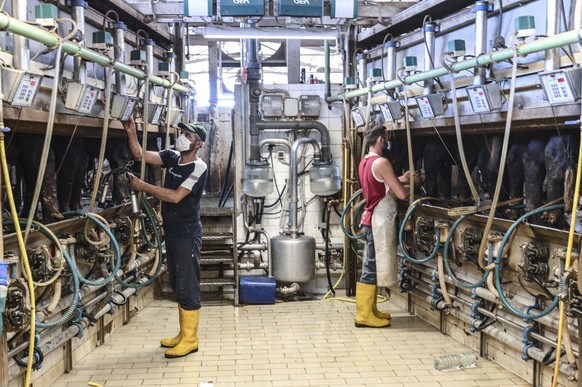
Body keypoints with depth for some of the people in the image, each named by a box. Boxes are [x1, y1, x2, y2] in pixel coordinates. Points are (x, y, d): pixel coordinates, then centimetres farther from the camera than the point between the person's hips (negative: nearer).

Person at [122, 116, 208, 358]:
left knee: (187, 286, -4)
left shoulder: (199, 168, -15)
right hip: (172, 231, 8)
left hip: (187, 233, -8)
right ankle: (184, 334, 25)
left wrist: (143, 187, -18)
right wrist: (131, 132, -12)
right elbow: (140, 155, 2)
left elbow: (175, 196, -22)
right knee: (178, 285, 14)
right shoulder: (172, 157, 6)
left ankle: (190, 340, 4)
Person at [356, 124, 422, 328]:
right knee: (373, 267, -5)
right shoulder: (381, 163, -17)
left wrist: (402, 180, 13)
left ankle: (370, 310, 21)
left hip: (372, 218, 10)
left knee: (372, 266, 14)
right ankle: (364, 315, -1)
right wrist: (413, 183, 2)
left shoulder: (364, 162, 12)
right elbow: (401, 194, -16)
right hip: (380, 220, -9)